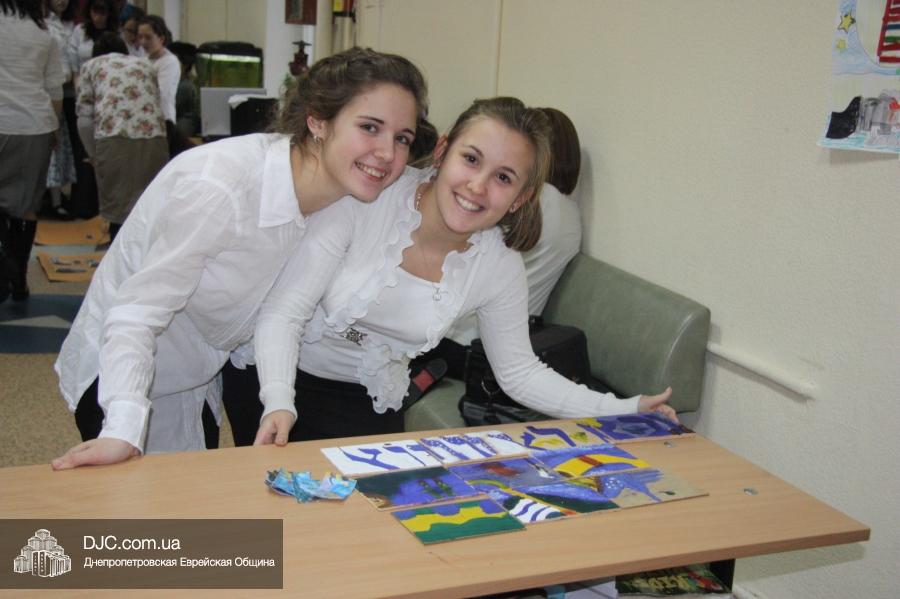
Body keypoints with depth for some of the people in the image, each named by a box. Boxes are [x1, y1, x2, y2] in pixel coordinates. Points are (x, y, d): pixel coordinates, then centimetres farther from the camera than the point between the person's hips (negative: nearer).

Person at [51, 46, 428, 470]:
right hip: (121, 376, -7)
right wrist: (123, 430, -42)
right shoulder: (217, 188, -33)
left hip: (202, 379, 7)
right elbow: (136, 313, -31)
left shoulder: (341, 192, -10)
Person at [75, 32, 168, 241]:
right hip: (153, 135, 2)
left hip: (113, 137, -2)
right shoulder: (145, 65, 30)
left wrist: (95, 155, 21)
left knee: (118, 209, 4)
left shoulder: (91, 65, 22)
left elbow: (85, 117, 12)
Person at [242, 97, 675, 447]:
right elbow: (283, 312, -22)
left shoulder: (501, 268, -12)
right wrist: (279, 404, -37)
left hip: (370, 406, 3)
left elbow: (518, 372, 0)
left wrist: (624, 411, -7)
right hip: (277, 380, -2)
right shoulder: (365, 199, -24)